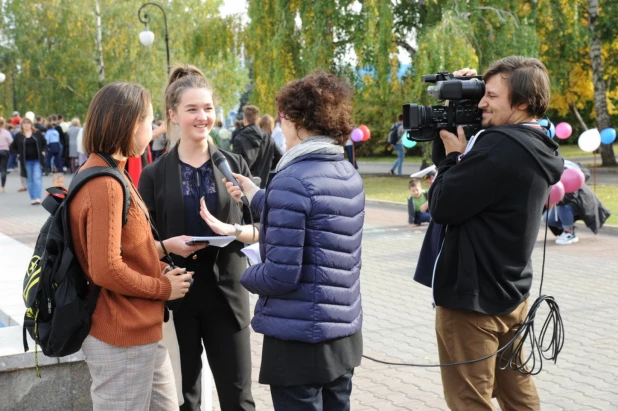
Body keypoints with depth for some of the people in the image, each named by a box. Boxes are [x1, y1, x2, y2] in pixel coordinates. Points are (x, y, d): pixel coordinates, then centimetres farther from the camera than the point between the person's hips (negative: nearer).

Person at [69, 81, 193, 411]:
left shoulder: (102, 175, 10)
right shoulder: (105, 186, -22)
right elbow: (106, 270, -25)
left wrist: (158, 270, 3)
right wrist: (164, 288, -12)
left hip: (139, 333, 10)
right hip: (123, 338, -10)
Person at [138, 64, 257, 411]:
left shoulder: (234, 165, 2)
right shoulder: (155, 174, -1)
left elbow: (261, 228, 3)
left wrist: (233, 231, -17)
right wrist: (168, 245, -19)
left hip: (227, 291, 1)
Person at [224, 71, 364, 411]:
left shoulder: (292, 181, -19)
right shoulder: (350, 176, 5)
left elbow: (281, 274, -22)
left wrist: (247, 276, -2)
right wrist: (257, 197, 25)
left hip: (299, 339, -7)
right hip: (345, 333, 8)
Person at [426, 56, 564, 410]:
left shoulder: (501, 146, -25)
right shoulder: (534, 148, 7)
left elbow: (442, 206, -21)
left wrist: (454, 155, -7)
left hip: (472, 298, -10)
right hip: (509, 294, 10)